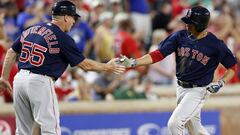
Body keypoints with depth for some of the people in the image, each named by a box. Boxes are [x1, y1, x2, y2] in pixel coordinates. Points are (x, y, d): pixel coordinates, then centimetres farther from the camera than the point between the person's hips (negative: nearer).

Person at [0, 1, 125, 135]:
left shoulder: (31, 30, 13)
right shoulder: (63, 38, -6)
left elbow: (11, 52, 15)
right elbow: (85, 64, -2)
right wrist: (107, 67, 12)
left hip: (19, 78, 7)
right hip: (40, 82, -7)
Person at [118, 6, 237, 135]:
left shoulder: (215, 45, -17)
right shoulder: (180, 36, -6)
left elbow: (232, 66, -6)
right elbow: (158, 54, -9)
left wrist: (221, 83, -21)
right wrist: (132, 62, -20)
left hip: (198, 91, -6)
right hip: (181, 88, 6)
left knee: (174, 124, -18)